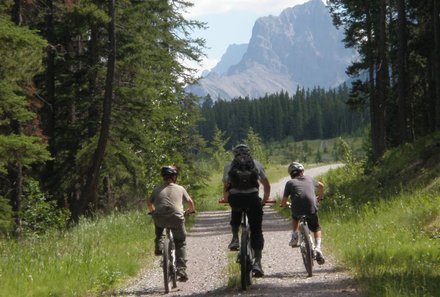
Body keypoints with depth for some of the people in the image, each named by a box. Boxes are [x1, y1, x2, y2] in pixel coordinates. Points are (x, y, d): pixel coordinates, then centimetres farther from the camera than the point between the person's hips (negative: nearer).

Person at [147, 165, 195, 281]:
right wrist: (190, 210, 43)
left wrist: (152, 211, 46)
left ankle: (158, 246, 23)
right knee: (181, 242, 17)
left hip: (160, 219, 1)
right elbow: (190, 202, 21)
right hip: (176, 218, -1)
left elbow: (149, 203, 25)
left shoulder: (157, 189, 17)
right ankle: (181, 269, 5)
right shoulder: (180, 189, 15)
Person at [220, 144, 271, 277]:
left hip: (235, 198, 1)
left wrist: (226, 199, 39)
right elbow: (267, 185, 25)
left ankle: (235, 237, 18)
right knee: (256, 230, 7)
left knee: (236, 211, 37)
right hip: (252, 198, -1)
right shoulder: (256, 164, 22)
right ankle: (257, 262, -5)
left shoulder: (229, 166, 22)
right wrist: (265, 199, 38)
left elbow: (225, 187, 23)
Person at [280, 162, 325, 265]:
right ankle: (317, 247, -4)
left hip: (297, 208, 0)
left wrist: (286, 204, 33)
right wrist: (320, 197, 59)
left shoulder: (290, 183, 14)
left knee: (295, 217, 35)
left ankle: (294, 237, 20)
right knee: (316, 228, 19)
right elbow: (321, 186, 41)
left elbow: (283, 202, 10)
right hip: (311, 209, 0)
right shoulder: (309, 178, 21)